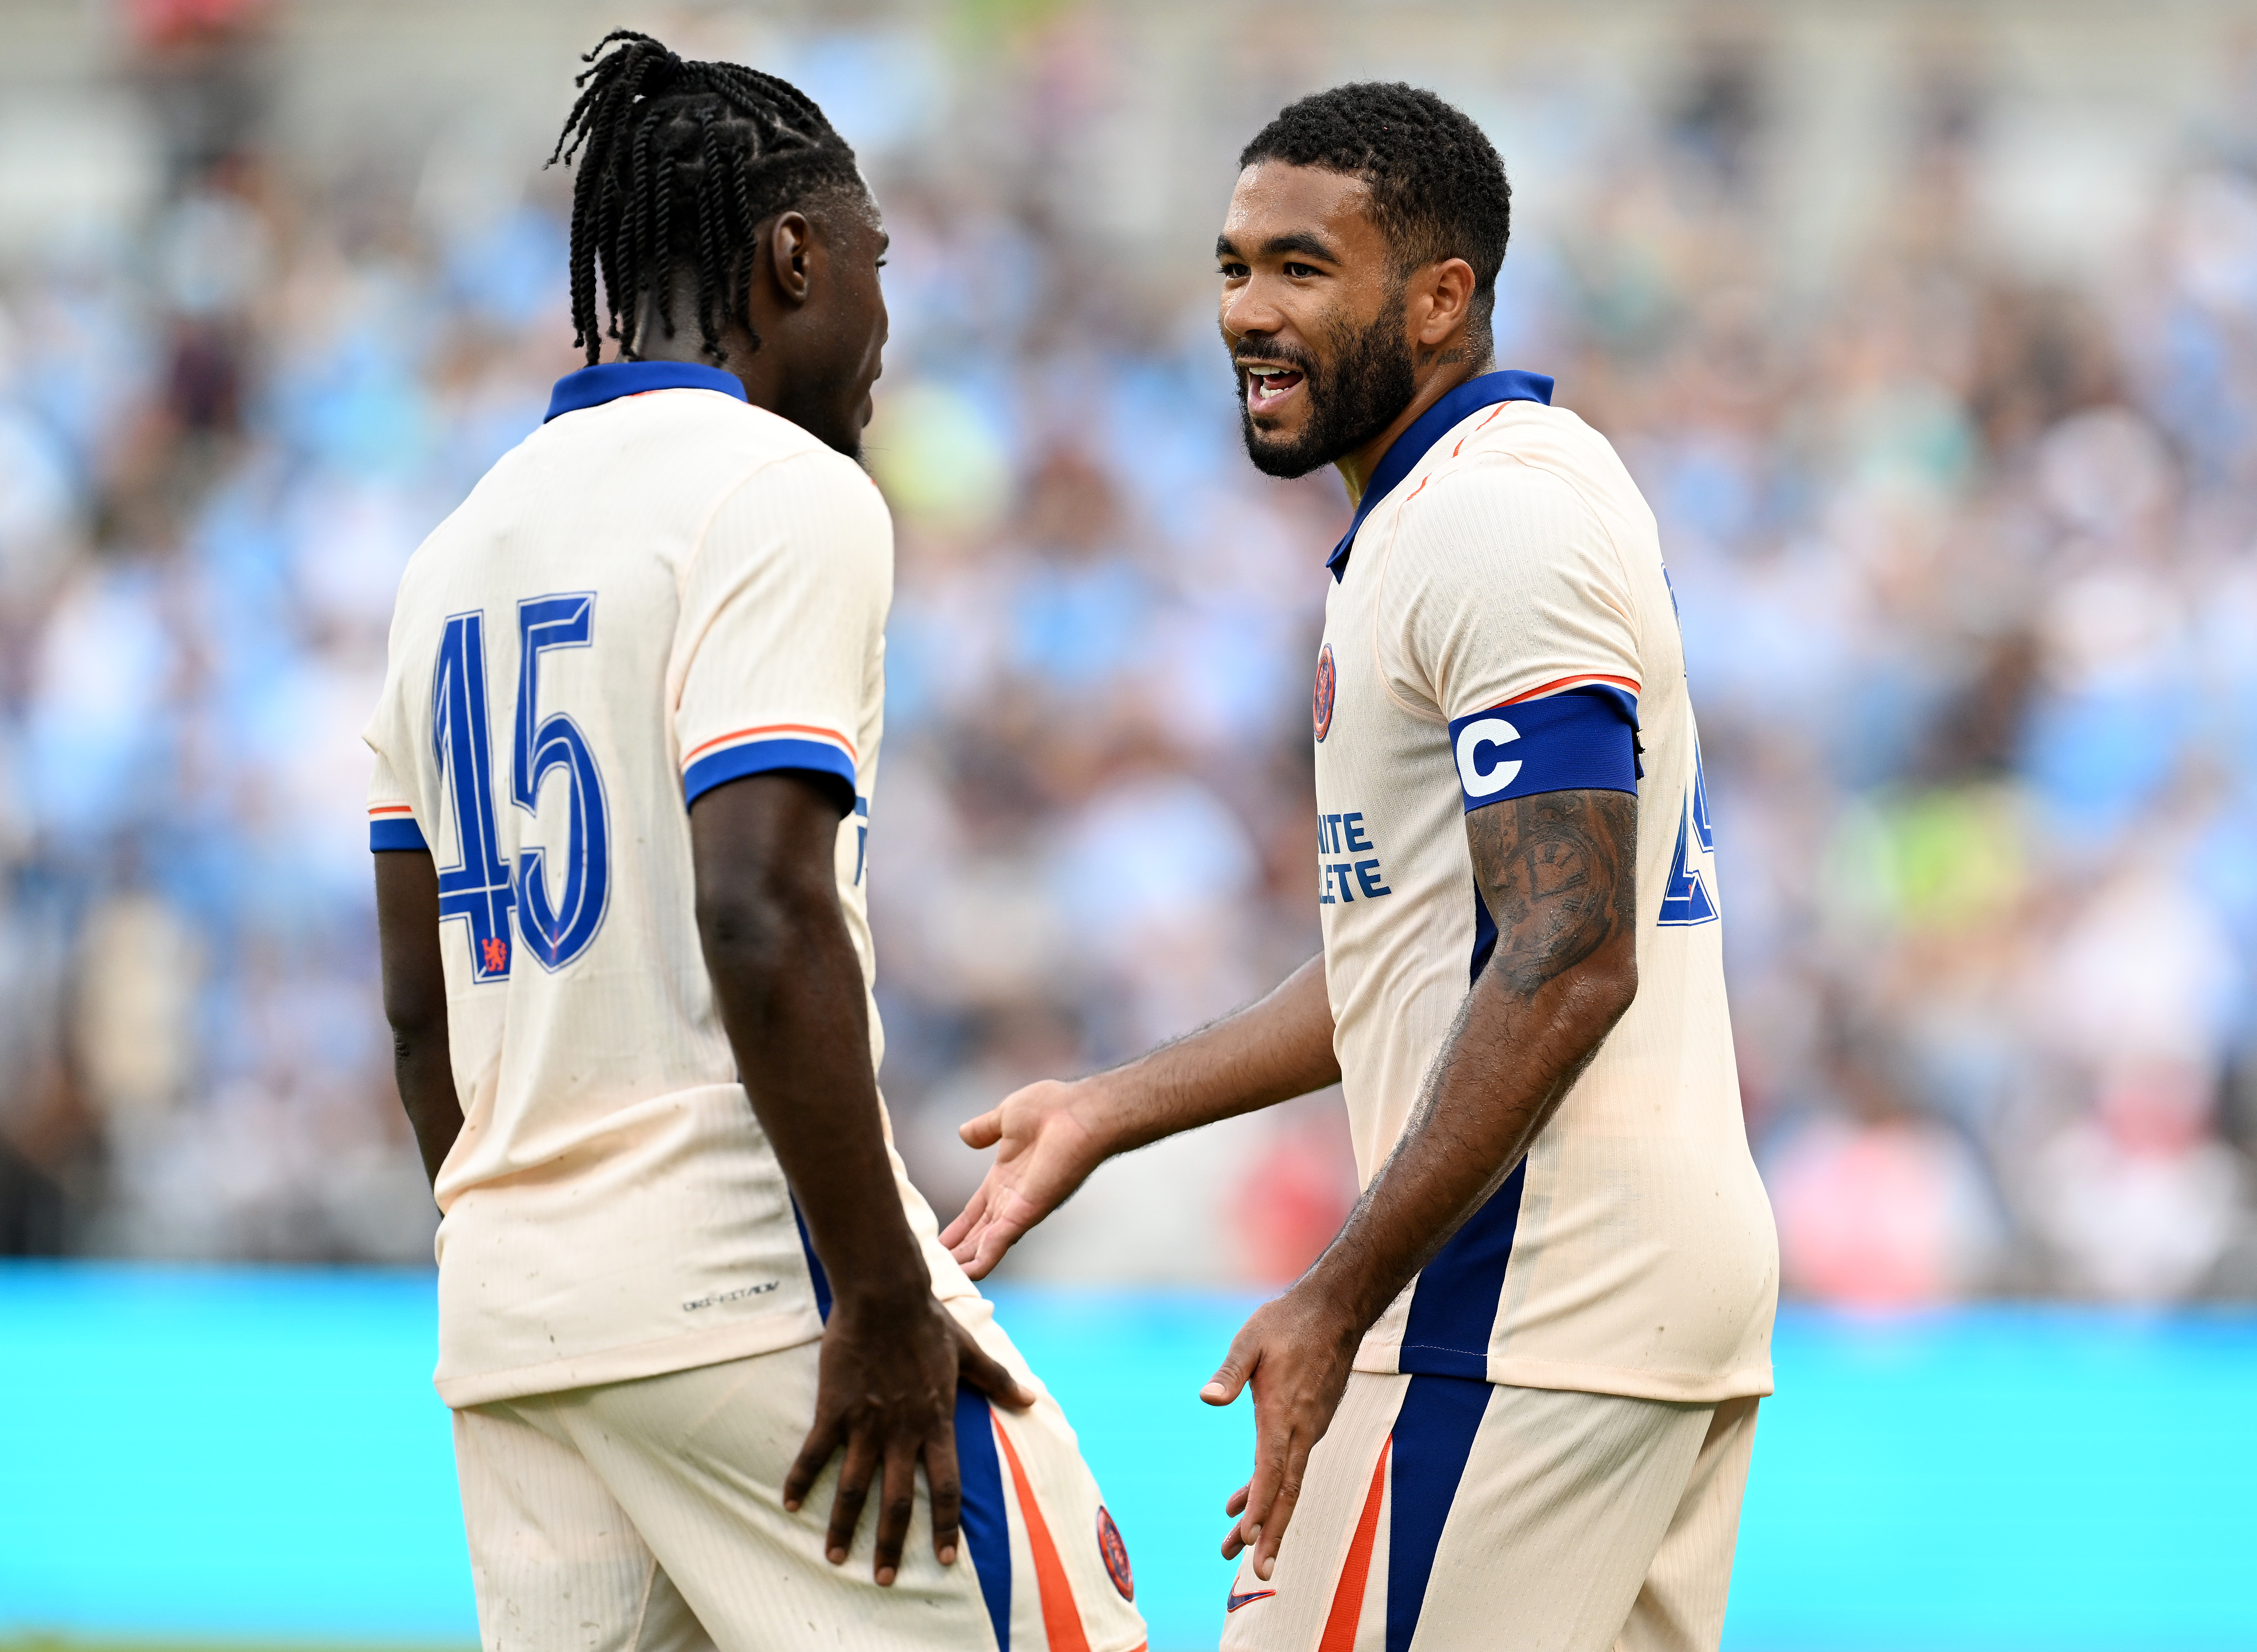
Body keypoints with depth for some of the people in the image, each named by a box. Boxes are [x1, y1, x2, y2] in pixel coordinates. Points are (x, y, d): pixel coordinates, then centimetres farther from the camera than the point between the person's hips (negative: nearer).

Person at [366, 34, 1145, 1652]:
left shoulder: (462, 546, 17)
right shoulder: (782, 497, -7)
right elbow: (764, 925, -19)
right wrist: (886, 1301, -18)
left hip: (508, 1317, 8)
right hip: (748, 1281, -8)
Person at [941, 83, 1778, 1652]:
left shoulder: (1494, 522, -13)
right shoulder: (1460, 511, 20)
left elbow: (1568, 966, -21)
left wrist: (1336, 1303, -23)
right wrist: (1105, 1113, 23)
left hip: (1534, 1302, -11)